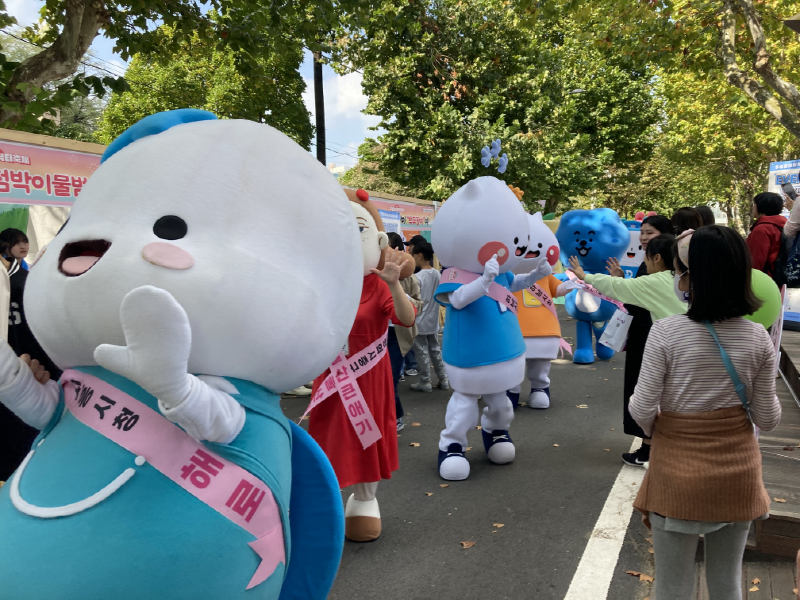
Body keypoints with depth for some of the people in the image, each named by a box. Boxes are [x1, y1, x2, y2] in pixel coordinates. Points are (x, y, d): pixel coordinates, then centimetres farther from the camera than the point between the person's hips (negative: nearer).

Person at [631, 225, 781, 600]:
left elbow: (642, 410, -15)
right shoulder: (758, 338, -7)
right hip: (737, 471, 4)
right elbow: (768, 420, -2)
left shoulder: (666, 333, -17)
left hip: (679, 473, -3)